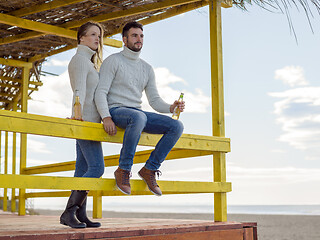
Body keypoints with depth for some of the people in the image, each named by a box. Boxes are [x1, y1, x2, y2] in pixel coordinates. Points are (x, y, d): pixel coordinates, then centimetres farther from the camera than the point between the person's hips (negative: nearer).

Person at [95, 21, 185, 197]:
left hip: (137, 113, 6)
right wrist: (106, 117, -25)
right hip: (115, 111, -6)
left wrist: (171, 108, -9)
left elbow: (154, 100, 13)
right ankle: (123, 170, -27)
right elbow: (100, 93, -9)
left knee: (176, 126, -14)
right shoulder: (113, 61, 0)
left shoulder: (147, 68, 18)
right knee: (139, 118, -41)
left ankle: (149, 169, -8)